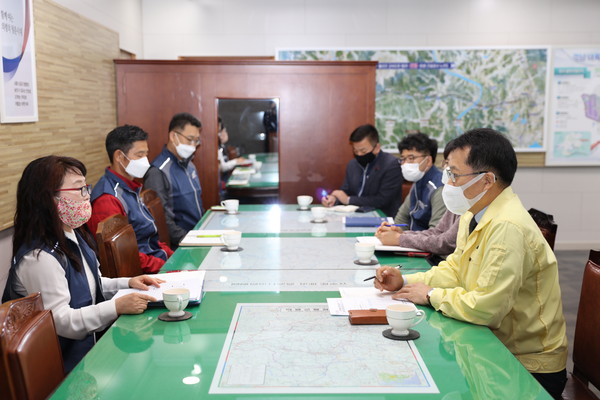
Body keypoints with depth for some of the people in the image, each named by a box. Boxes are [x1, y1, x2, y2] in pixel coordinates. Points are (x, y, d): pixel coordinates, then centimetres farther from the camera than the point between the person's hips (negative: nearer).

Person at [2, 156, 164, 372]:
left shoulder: (74, 236, 6)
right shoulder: (39, 257, -25)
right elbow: (60, 321, -26)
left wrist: (127, 283, 3)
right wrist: (117, 307, -30)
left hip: (91, 342, 9)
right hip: (70, 361, -9)